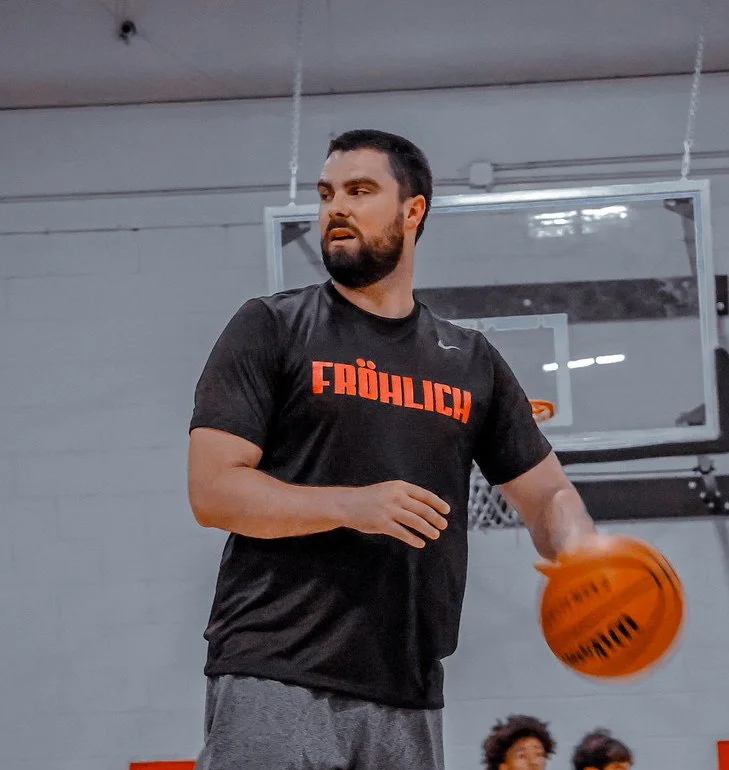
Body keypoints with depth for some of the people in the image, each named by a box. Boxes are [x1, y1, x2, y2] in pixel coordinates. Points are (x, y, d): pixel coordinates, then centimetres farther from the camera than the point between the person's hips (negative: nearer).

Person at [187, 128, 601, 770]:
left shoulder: (471, 361, 16)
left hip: (409, 699, 4)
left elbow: (547, 494, 20)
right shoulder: (271, 328, 4)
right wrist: (349, 506, -18)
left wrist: (578, 554, -4)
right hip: (276, 682, -4)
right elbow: (211, 490, -4)